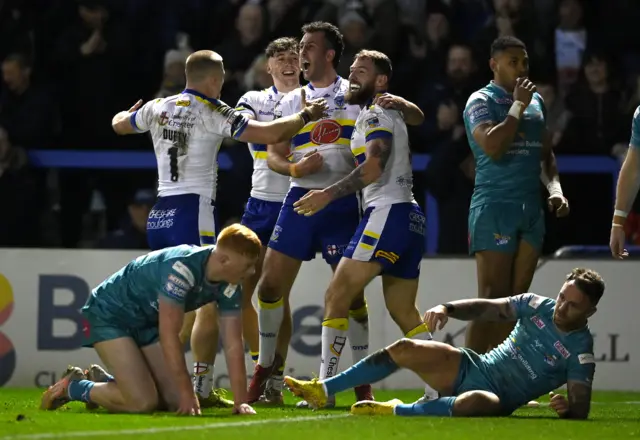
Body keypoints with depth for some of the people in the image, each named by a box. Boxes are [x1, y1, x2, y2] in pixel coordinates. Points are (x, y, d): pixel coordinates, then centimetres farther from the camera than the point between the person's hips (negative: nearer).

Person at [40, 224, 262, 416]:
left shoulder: (229, 287, -11)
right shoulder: (182, 268, -35)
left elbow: (233, 345, -9)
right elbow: (169, 336, -33)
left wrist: (241, 402, -19)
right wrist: (188, 394, -30)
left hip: (145, 322, 8)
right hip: (109, 315, -8)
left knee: (174, 401, -2)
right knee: (143, 402, -22)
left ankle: (104, 382, 21)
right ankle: (75, 387, 2)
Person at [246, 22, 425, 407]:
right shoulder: (291, 101, 13)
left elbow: (417, 118, 3)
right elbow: (273, 154, 10)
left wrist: (400, 104, -20)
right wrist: (293, 168, -12)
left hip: (343, 204, -3)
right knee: (271, 284, 0)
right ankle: (265, 367, 16)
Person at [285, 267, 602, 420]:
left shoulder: (579, 351, -12)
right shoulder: (538, 306, 3)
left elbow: (581, 408, -17)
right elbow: (488, 308, 7)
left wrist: (568, 408, -41)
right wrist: (447, 309, -10)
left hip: (499, 399, -6)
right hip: (471, 368, 6)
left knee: (479, 402, -43)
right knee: (404, 349, -10)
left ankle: (397, 411, -27)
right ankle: (323, 390, 1)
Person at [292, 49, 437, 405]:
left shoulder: (375, 114, -6)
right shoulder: (392, 112, 23)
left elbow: (374, 166, -19)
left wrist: (329, 195, -22)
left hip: (388, 214, -10)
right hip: (410, 217, 10)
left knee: (336, 298, -10)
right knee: (404, 314, 13)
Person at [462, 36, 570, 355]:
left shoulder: (536, 101, 17)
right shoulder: (481, 101, -5)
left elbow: (546, 155, 25)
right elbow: (492, 146, -22)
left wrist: (555, 188, 9)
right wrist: (518, 105, -14)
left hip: (532, 208, 7)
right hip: (495, 208, -7)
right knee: (491, 299, -11)